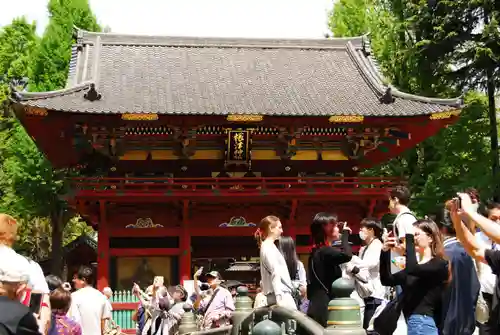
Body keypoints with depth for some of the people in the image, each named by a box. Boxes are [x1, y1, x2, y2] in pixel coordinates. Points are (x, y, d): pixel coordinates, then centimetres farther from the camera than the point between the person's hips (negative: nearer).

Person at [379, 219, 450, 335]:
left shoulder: (439, 264, -7)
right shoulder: (415, 265, 18)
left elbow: (412, 269, -25)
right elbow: (387, 280, 15)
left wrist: (409, 238, -17)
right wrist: (385, 252, 4)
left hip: (423, 324, -8)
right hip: (406, 323, 8)